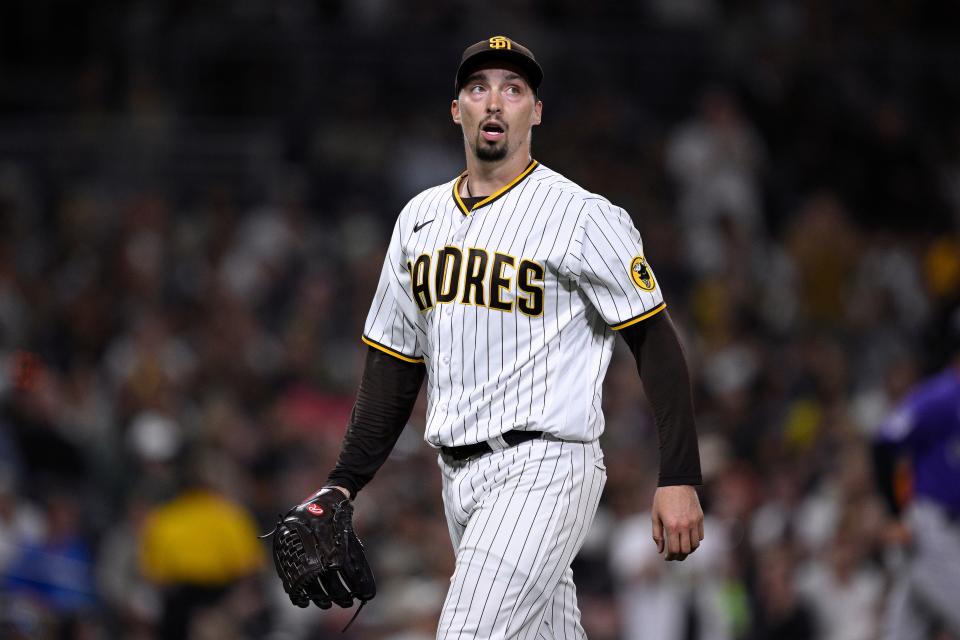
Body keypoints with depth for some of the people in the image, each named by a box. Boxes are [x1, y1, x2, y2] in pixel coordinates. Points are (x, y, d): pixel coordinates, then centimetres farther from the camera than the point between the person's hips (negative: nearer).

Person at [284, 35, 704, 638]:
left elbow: (656, 343, -9)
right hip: (459, 476, 7)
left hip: (543, 471, -7)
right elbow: (393, 363, 19)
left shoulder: (585, 217, -6)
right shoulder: (421, 218, 15)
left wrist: (679, 481, -16)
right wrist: (340, 487, 12)